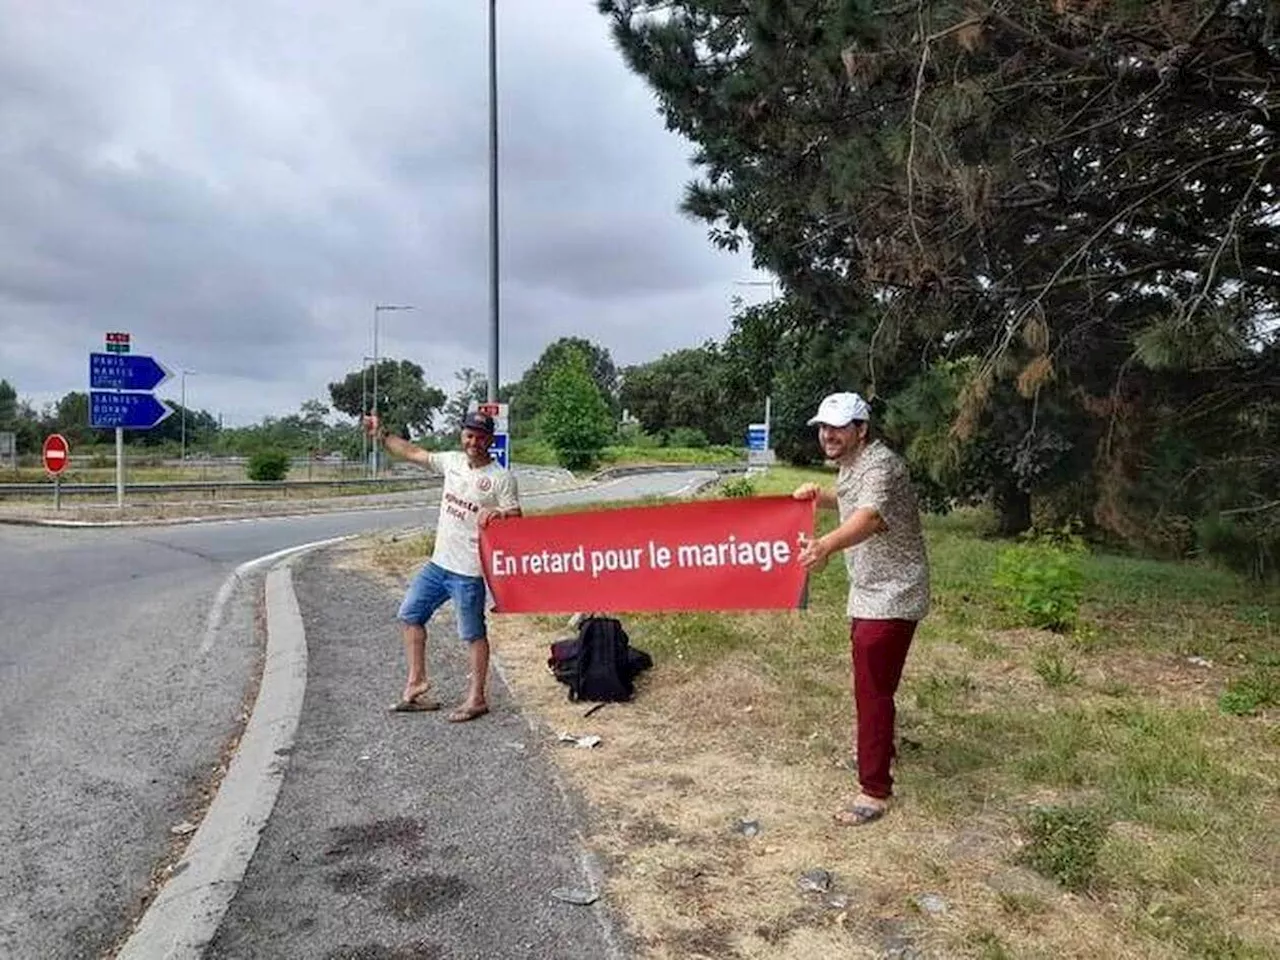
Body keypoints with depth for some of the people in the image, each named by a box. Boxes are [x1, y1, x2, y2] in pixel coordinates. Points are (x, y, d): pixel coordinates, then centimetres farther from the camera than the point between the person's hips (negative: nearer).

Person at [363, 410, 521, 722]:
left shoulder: (501, 478, -11)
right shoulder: (452, 461, 6)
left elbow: (516, 517, -11)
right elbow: (413, 452, 16)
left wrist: (498, 514, -31)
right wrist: (382, 435, 14)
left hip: (468, 570, -7)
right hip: (438, 562, 7)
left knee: (473, 634, 2)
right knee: (409, 615, 15)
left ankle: (476, 698, 14)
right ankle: (416, 682, 27)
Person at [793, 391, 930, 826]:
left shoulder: (880, 464, -23)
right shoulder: (850, 464, 8)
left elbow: (871, 517, -44)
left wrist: (827, 545, -62)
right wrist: (819, 496, 12)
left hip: (891, 595, -10)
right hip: (868, 592, 10)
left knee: (872, 688, -8)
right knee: (871, 679, 24)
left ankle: (875, 790, 1)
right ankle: (879, 747, 44)